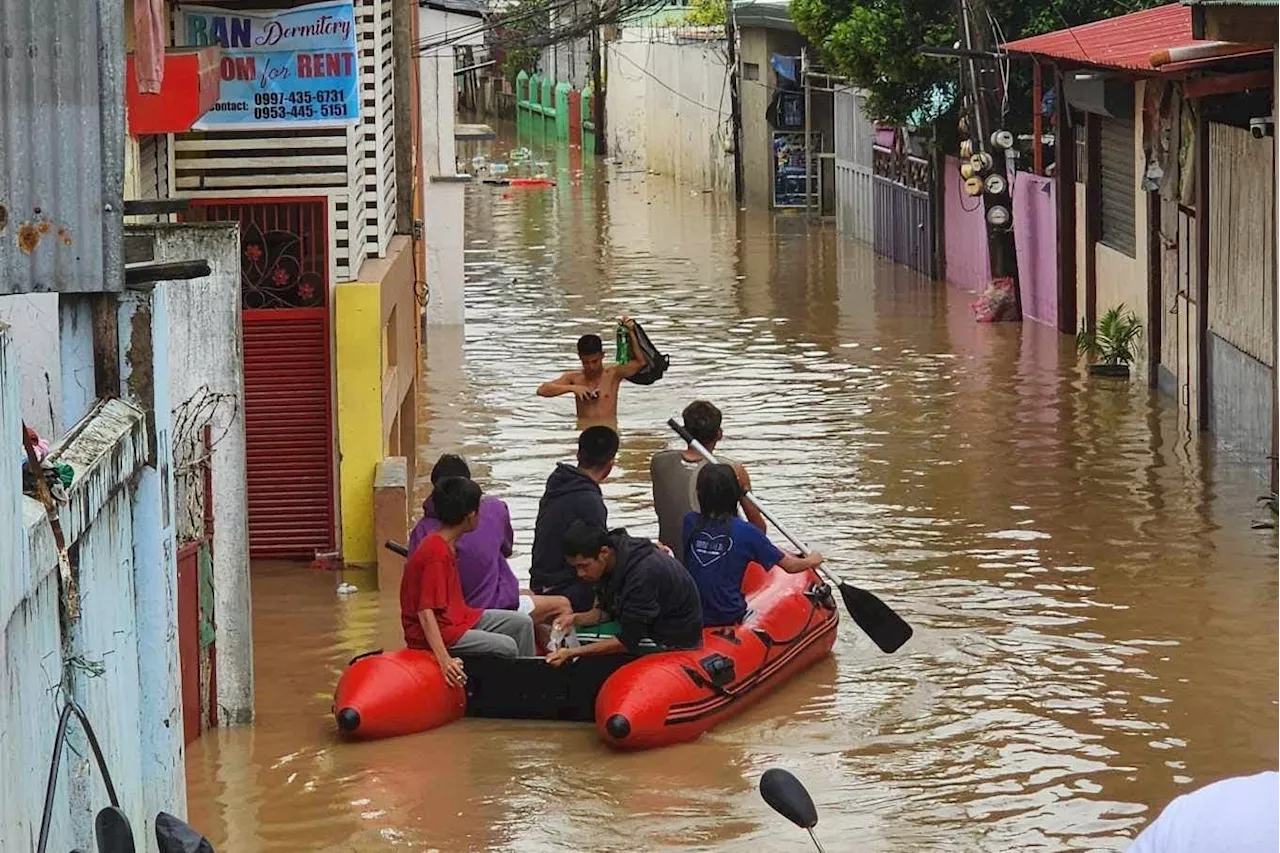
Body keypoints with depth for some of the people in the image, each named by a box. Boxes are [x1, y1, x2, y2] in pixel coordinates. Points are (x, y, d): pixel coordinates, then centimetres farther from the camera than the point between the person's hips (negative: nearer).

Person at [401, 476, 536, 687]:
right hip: (439, 630, -10)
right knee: (506, 647, -20)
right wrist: (444, 659, -38)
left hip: (458, 616, 10)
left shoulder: (446, 545, 6)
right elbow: (425, 612, -30)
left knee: (522, 623, 8)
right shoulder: (437, 555, -24)